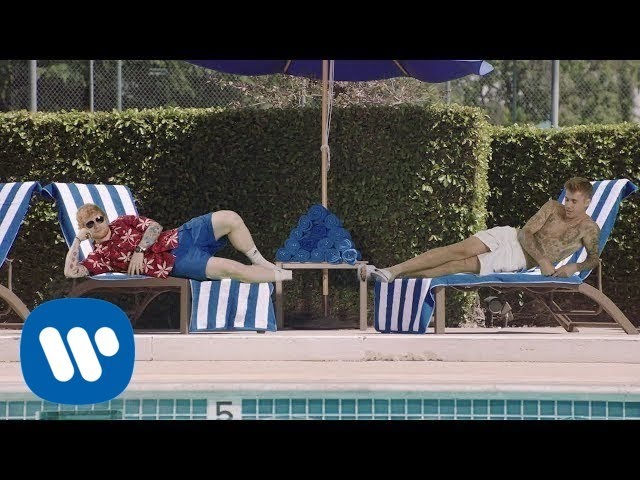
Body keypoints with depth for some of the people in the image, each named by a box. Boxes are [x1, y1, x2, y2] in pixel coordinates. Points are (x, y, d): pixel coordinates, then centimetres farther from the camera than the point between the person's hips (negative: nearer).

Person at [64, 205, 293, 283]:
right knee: (233, 269, -24)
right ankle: (289, 275, -11)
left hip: (181, 236, 5)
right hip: (177, 263, -5)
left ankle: (262, 263, -1)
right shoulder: (100, 255, 5)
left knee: (229, 218, -18)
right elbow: (71, 272, -7)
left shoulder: (123, 223, 15)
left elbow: (155, 226, 6)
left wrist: (140, 250, -9)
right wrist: (78, 240, -6)